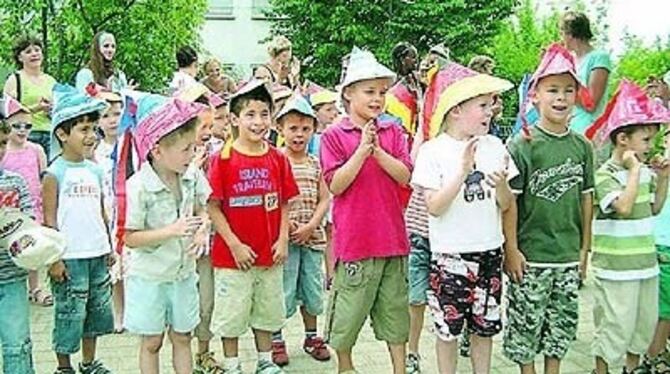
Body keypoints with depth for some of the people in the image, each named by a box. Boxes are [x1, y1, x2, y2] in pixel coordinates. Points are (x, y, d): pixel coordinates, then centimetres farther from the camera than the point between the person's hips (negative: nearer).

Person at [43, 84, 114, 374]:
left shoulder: (95, 170, 8)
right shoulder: (55, 173, -9)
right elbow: (50, 220, -10)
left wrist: (108, 247, 15)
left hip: (97, 254, 6)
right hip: (70, 257, -6)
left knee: (97, 309, 15)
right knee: (69, 312, 3)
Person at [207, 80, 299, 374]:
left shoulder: (278, 159, 1)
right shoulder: (224, 159, -10)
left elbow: (284, 204, 6)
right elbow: (213, 207, -10)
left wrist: (283, 240, -3)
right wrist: (235, 245, -13)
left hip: (270, 254, 4)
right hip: (233, 254, -4)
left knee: (268, 312, 17)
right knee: (231, 315, 9)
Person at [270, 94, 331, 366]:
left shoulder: (316, 163, 8)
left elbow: (324, 199, 6)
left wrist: (310, 226, -8)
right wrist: (285, 224, -17)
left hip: (312, 236, 4)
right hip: (284, 237, -4)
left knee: (312, 288, 13)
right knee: (284, 290, 1)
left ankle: (311, 336, 29)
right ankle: (276, 339, 17)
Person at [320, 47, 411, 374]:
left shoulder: (393, 132, 6)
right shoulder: (334, 135, -4)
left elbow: (405, 176, -2)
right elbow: (335, 185, -11)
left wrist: (378, 150, -14)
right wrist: (362, 149, -18)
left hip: (392, 236, 3)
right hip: (354, 238, -3)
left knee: (395, 307, 13)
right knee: (348, 309, 7)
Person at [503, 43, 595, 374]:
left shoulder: (582, 146, 5)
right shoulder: (522, 145, -10)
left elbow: (585, 198, 11)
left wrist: (585, 247, 12)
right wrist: (511, 250, -13)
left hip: (569, 255, 5)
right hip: (530, 255, -4)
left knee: (563, 322, 14)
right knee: (526, 322, 5)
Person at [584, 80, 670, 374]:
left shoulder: (645, 172, 8)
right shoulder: (605, 174, -15)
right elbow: (623, 207, -28)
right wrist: (634, 170, -21)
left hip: (645, 261, 8)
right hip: (616, 268, -8)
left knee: (646, 320, 18)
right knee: (615, 324, 0)